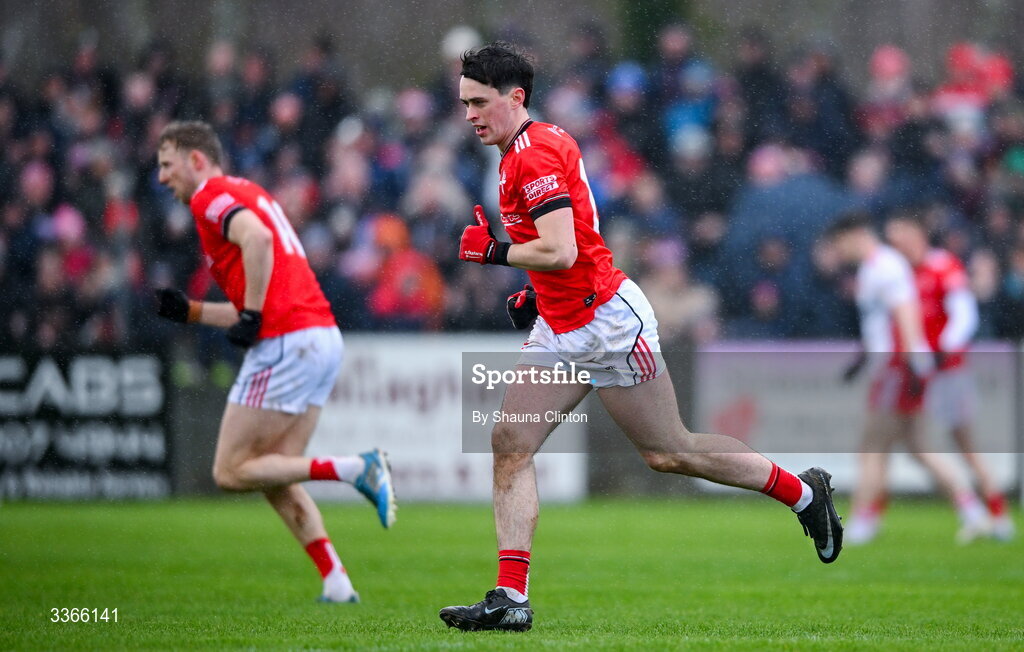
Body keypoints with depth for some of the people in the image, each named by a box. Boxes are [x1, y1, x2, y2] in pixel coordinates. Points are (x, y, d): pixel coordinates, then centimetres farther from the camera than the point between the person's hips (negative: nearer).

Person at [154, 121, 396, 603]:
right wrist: (191, 312, 24)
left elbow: (256, 238, -24)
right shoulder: (248, 195, 27)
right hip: (322, 336, 10)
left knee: (231, 472, -4)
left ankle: (353, 469, -15)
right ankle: (336, 582, 2)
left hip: (286, 343, -10)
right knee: (274, 476, 12)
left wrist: (250, 316, -19)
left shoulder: (210, 196, -3)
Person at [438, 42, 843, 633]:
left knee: (670, 452, 1)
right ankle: (511, 598, -6)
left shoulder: (535, 155, -18)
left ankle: (805, 493, 19)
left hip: (609, 321, -10)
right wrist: (538, 295, 17)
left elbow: (560, 251, -27)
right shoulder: (528, 149, 13)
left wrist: (493, 251, -16)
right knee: (510, 445, -2)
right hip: (561, 330, 10)